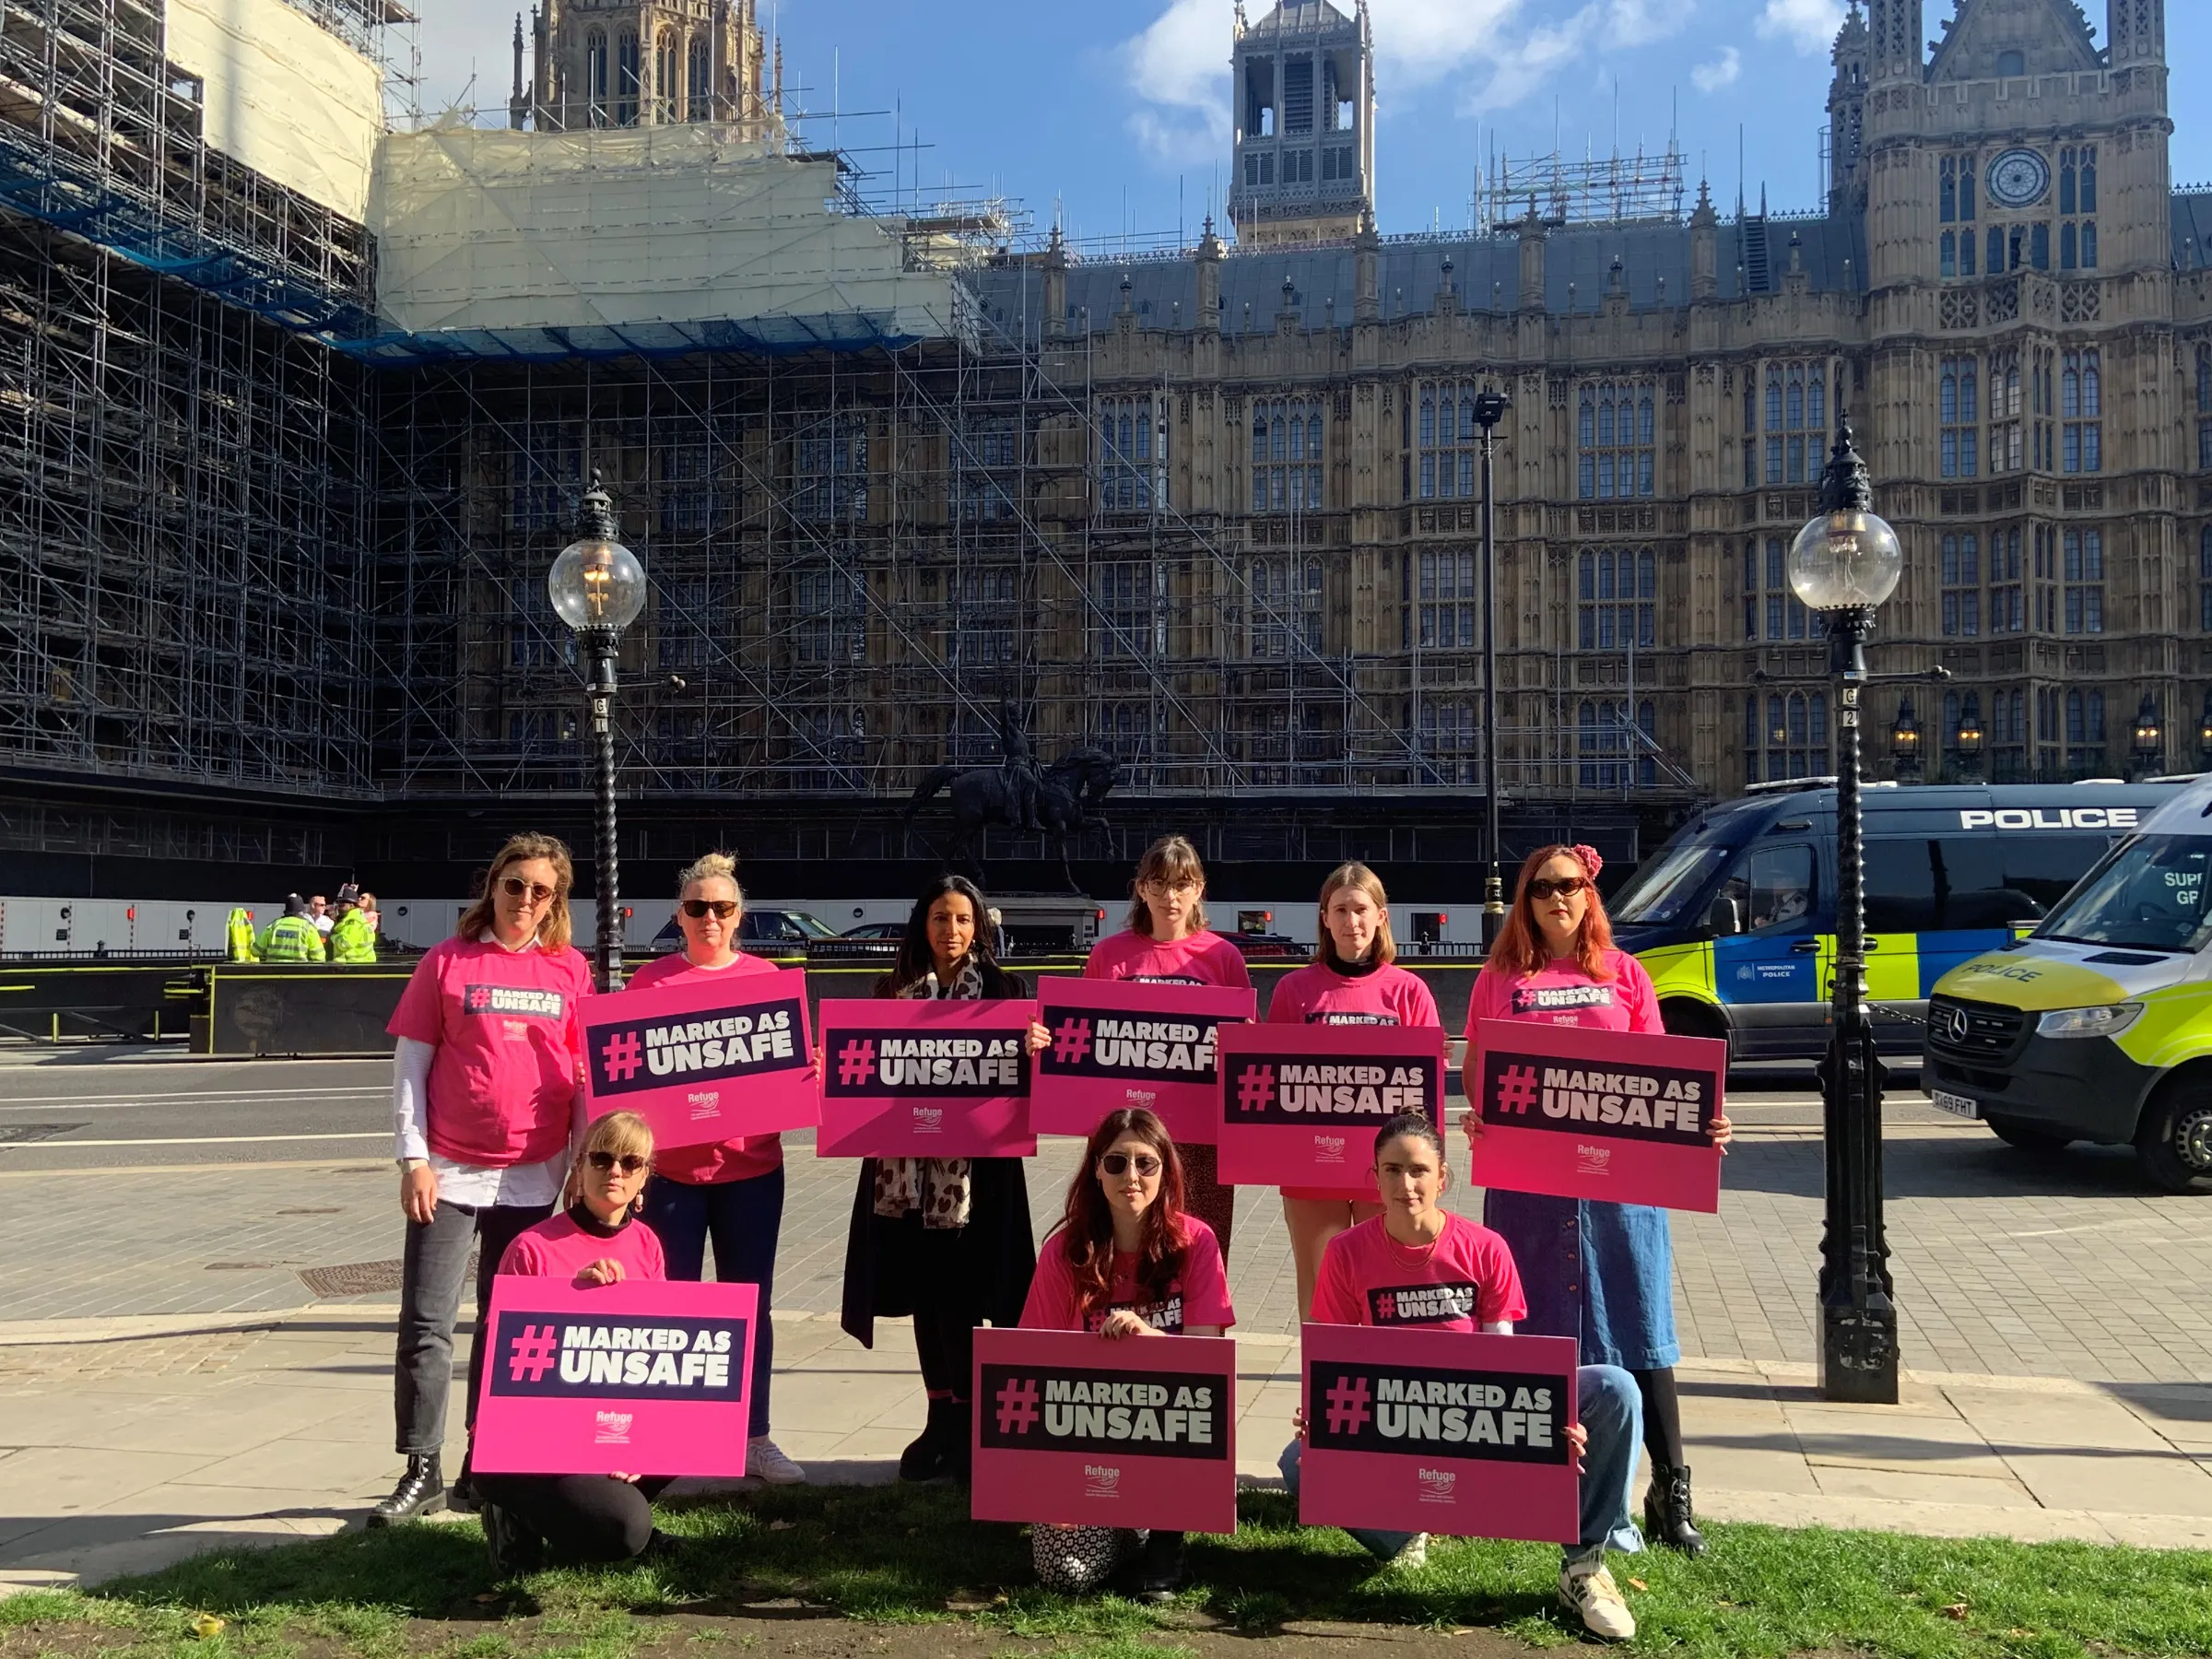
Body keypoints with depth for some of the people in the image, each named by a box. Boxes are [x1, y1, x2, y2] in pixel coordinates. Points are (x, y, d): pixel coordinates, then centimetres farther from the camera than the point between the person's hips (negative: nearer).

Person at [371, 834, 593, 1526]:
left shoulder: (571, 970, 5)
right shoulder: (447, 962, 0)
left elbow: (588, 1074, 8)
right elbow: (410, 1063, 0)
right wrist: (413, 1159, -7)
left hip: (533, 1177, 2)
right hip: (450, 1174, -2)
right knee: (426, 1325, -3)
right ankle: (421, 1473, 7)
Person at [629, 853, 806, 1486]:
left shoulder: (765, 977, 5)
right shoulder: (650, 980, 1)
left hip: (751, 1164, 1)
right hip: (672, 1165, -1)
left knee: (750, 1303, 8)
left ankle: (754, 1436, 19)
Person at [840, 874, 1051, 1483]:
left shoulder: (1005, 988, 3)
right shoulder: (892, 990, 10)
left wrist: (1034, 1047, -22)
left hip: (977, 1165, -3)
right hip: (907, 1164, 3)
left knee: (965, 1296, -4)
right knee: (925, 1295, 9)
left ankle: (970, 1423, 6)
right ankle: (942, 1418, 21)